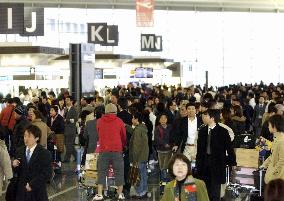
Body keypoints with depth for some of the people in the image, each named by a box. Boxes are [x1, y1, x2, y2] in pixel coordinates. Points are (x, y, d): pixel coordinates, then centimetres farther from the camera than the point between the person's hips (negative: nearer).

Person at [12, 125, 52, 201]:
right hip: (21, 191, 4)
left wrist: (32, 185, -18)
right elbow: (18, 172, 11)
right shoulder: (20, 152, 7)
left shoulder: (45, 154, -10)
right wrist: (15, 166, -11)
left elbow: (47, 174, -14)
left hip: (37, 193, -4)